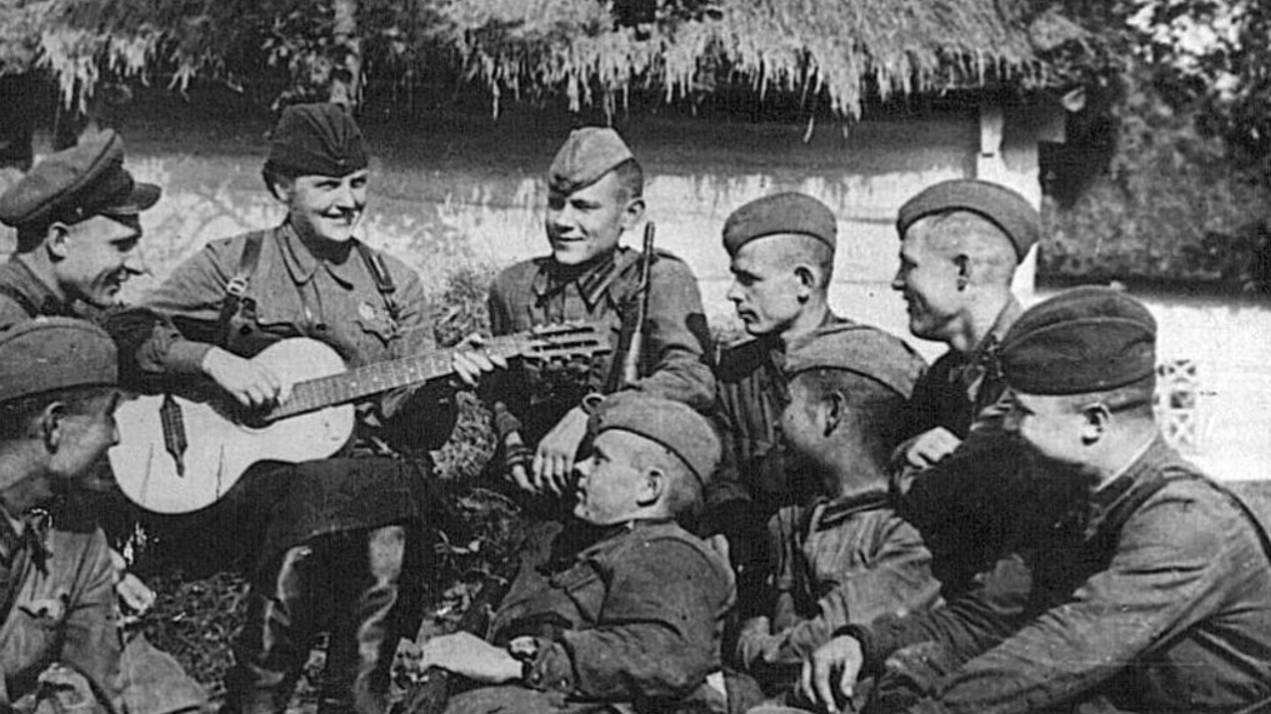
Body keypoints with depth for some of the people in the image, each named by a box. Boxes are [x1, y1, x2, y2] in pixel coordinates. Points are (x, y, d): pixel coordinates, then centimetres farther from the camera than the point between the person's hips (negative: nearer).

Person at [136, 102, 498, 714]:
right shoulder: (233, 263, 9)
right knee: (310, 496, -34)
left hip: (367, 468, 2)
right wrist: (212, 360, -10)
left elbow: (412, 425, 12)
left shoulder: (395, 284, 16)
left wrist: (440, 384, -8)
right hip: (245, 473, -1)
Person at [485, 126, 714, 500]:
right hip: (537, 483, 4)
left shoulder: (660, 280, -4)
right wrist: (511, 439, 4)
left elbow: (695, 380, -21)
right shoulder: (513, 287, 11)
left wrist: (587, 416, -29)